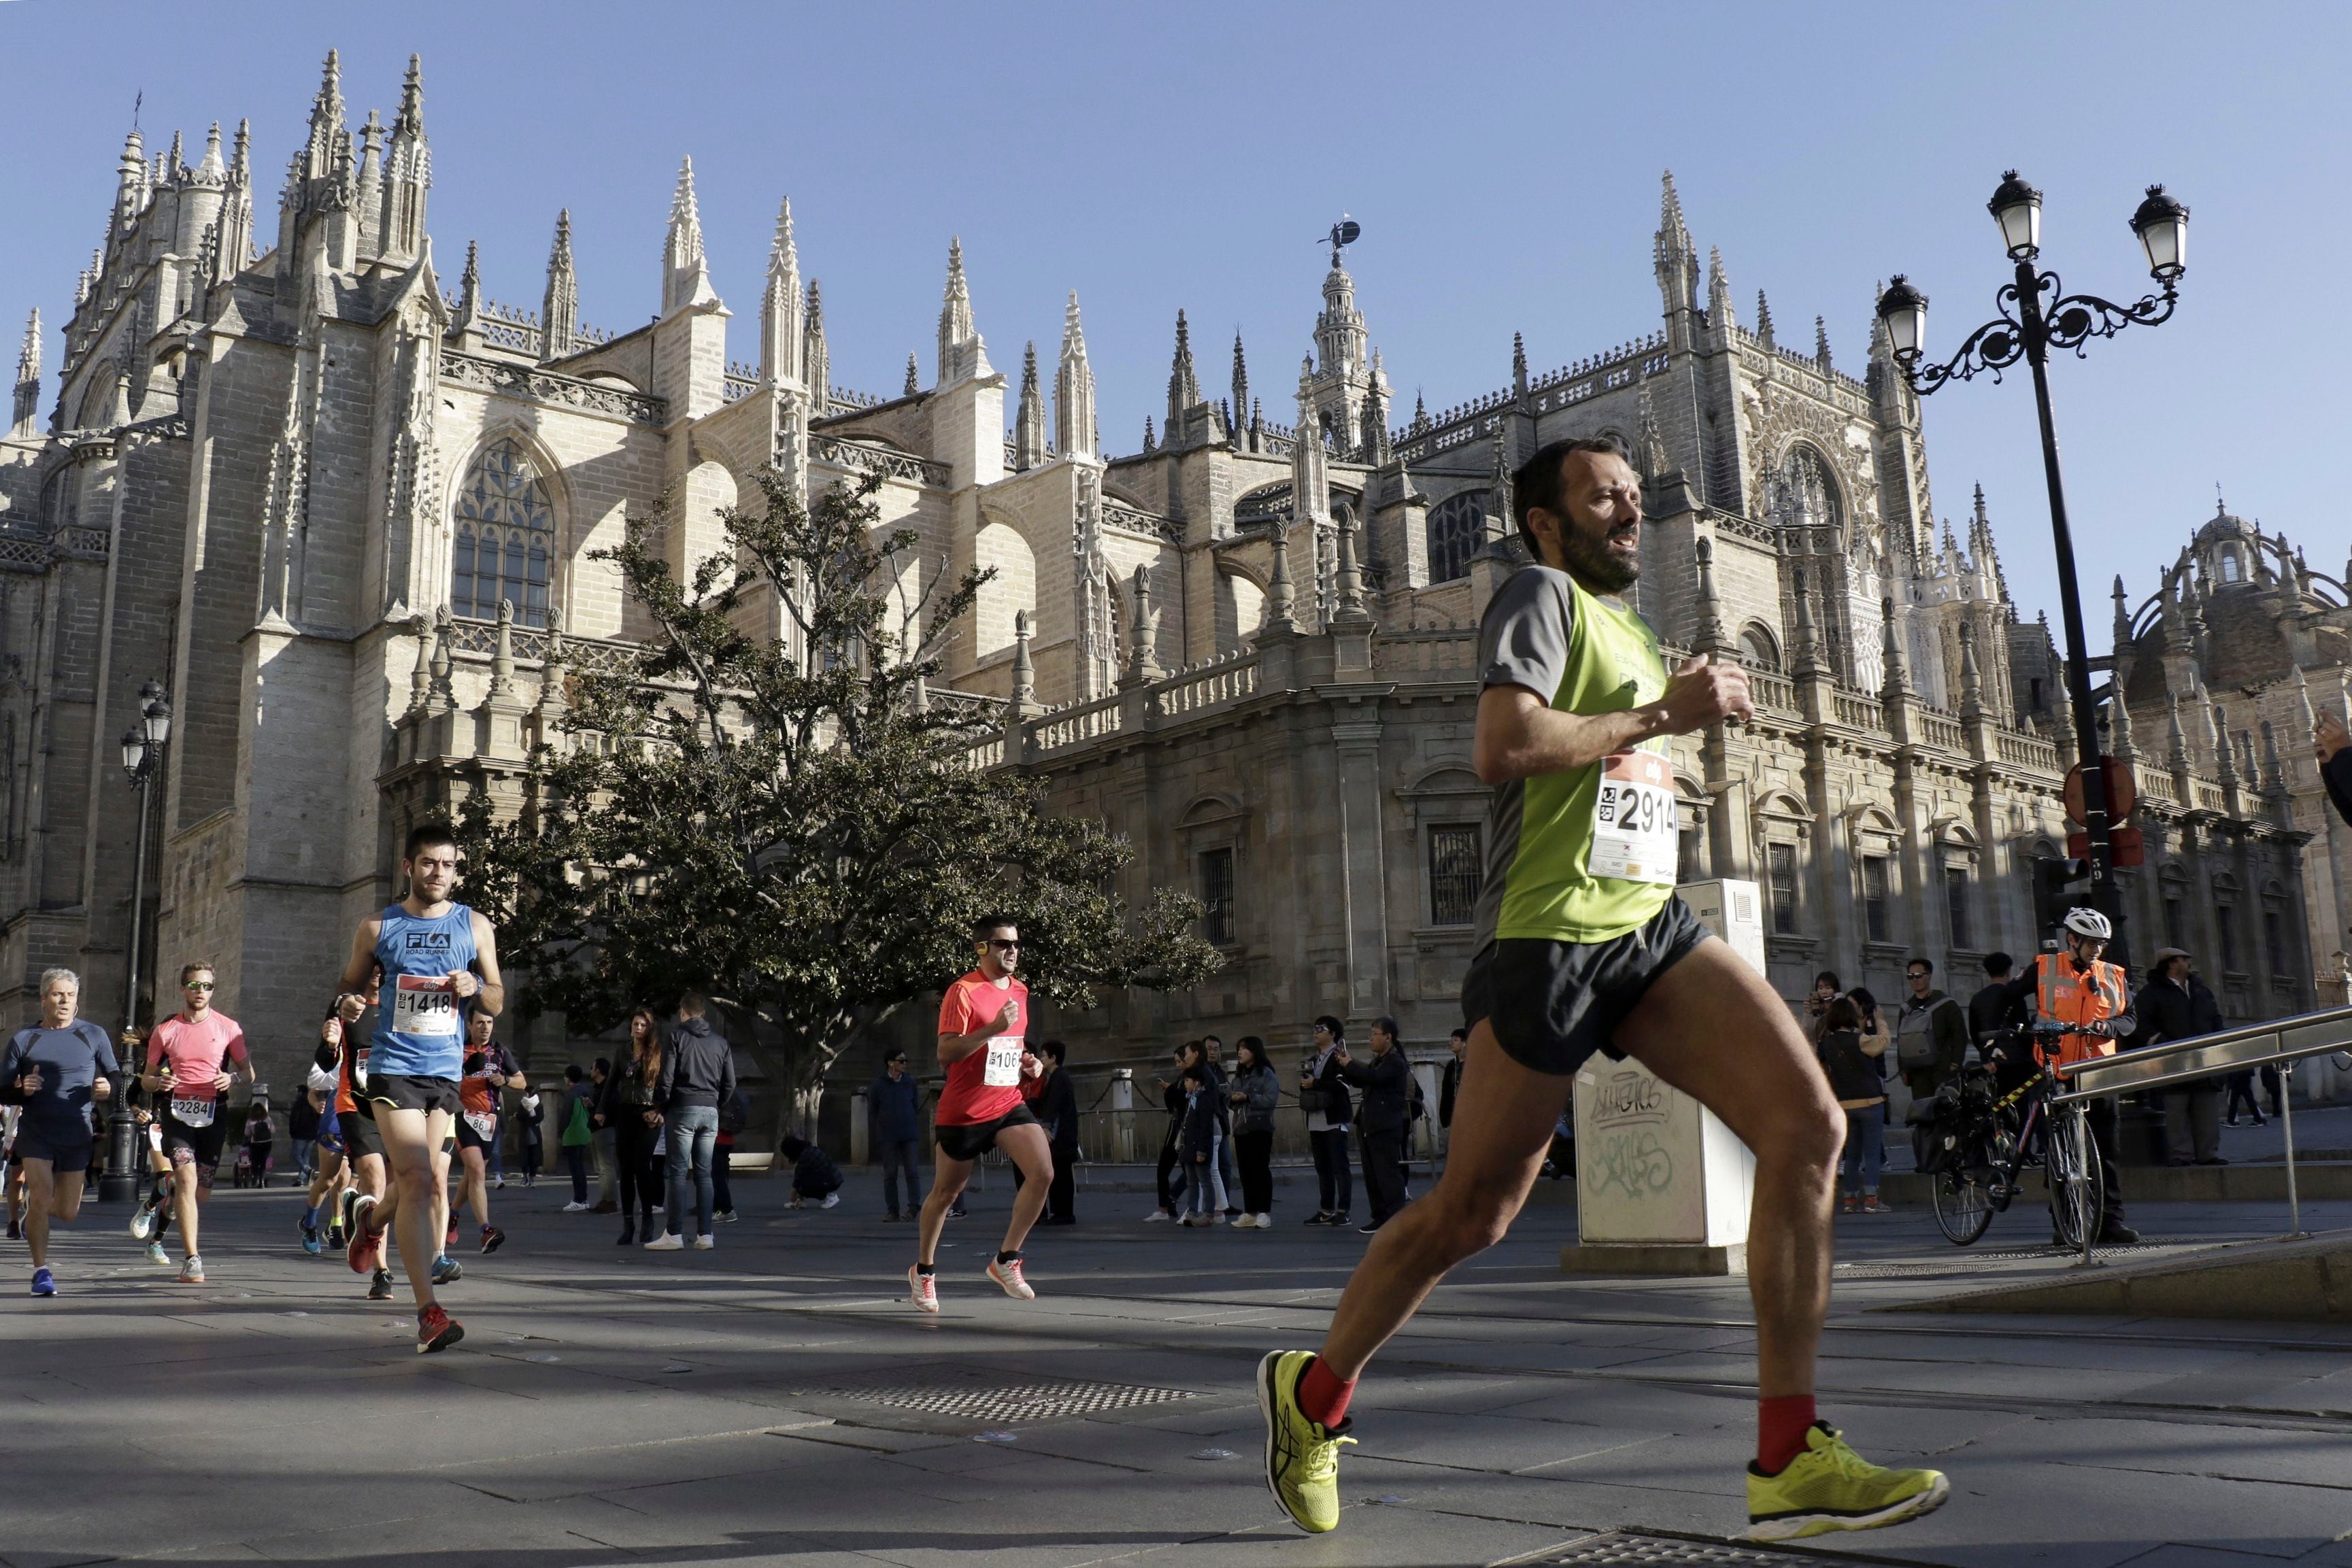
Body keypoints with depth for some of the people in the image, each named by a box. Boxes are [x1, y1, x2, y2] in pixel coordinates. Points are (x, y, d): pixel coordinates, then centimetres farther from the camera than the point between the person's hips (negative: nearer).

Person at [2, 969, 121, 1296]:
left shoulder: (94, 1035, 5)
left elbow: (116, 1078, 9)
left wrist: (107, 1089, -14)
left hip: (78, 1134, 1)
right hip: (35, 1132, -1)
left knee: (68, 1213, 5)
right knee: (41, 1198, -15)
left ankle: (34, 1203, 40)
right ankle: (41, 1271, 1)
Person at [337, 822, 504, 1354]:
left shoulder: (475, 927, 8)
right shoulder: (377, 928, 5)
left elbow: (497, 1003, 12)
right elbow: (349, 987, 19)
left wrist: (476, 988, -9)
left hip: (447, 1071, 3)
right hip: (394, 1067, -3)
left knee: (430, 1184, 12)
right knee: (418, 1179, -16)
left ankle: (372, 1217, 48)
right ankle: (429, 1313, -17)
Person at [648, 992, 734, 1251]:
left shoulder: (677, 1037, -2)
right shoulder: (720, 1041, 11)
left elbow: (666, 1079, -8)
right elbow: (730, 1084, 9)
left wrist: (661, 1110, 3)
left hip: (683, 1110, -4)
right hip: (710, 1112, 4)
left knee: (678, 1173, -2)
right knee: (704, 1174, 7)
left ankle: (674, 1234, -4)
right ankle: (705, 1235, 4)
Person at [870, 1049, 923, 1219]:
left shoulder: (910, 1082, 2)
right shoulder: (879, 1085, -4)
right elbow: (872, 1110, 6)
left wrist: (911, 1122, 7)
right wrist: (885, 1123, 6)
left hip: (908, 1134, 1)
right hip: (887, 1135, -1)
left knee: (912, 1171, -5)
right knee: (890, 1173, 3)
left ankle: (914, 1206, 0)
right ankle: (892, 1210, 9)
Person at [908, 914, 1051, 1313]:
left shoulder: (1019, 991, 10)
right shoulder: (963, 991, -13)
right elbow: (945, 1053, -21)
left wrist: (1026, 1062, 5)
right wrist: (993, 1028, -30)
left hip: (1009, 1103, 5)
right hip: (962, 1111, -5)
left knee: (1043, 1172, -16)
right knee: (946, 1193, 10)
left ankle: (1006, 1261, -2)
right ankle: (923, 1271, 33)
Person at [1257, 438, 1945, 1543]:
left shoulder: (1627, 628, 24)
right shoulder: (1541, 595, -3)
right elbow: (1500, 748, -20)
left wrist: (1686, 712, 17)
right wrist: (1663, 716, -12)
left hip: (1651, 924, 8)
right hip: (1548, 937, -8)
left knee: (1810, 1124, -12)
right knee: (1471, 1212, 0)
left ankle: (1789, 1462, -8)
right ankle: (1313, 1389, 24)